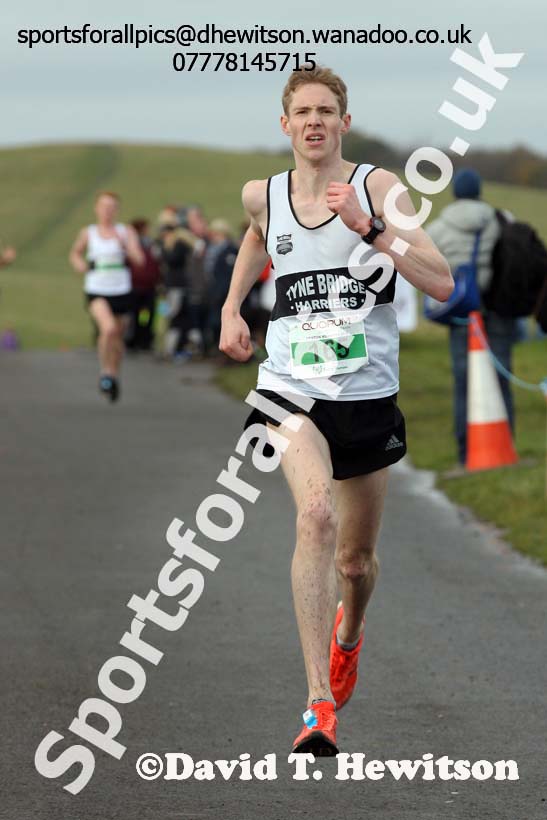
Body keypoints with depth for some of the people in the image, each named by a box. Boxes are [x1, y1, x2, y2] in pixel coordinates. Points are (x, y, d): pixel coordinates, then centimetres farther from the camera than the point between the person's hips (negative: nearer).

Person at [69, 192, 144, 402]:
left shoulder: (126, 232, 2)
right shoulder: (88, 233, 3)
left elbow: (139, 260, -7)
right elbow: (75, 253, 20)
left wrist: (123, 244, -22)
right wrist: (79, 265, -1)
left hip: (121, 291, 2)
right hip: (96, 291, -2)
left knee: (118, 337, 13)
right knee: (109, 328, -27)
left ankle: (114, 376, 36)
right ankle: (105, 372, -10)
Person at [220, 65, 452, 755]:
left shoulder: (377, 187, -5)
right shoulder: (262, 196, 4)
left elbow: (441, 284, -15)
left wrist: (367, 225, -23)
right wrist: (231, 307, 21)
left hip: (367, 391, 1)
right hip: (292, 386, 0)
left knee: (355, 558, 15)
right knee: (316, 516, -28)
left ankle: (348, 633, 54)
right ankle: (320, 704, -30)